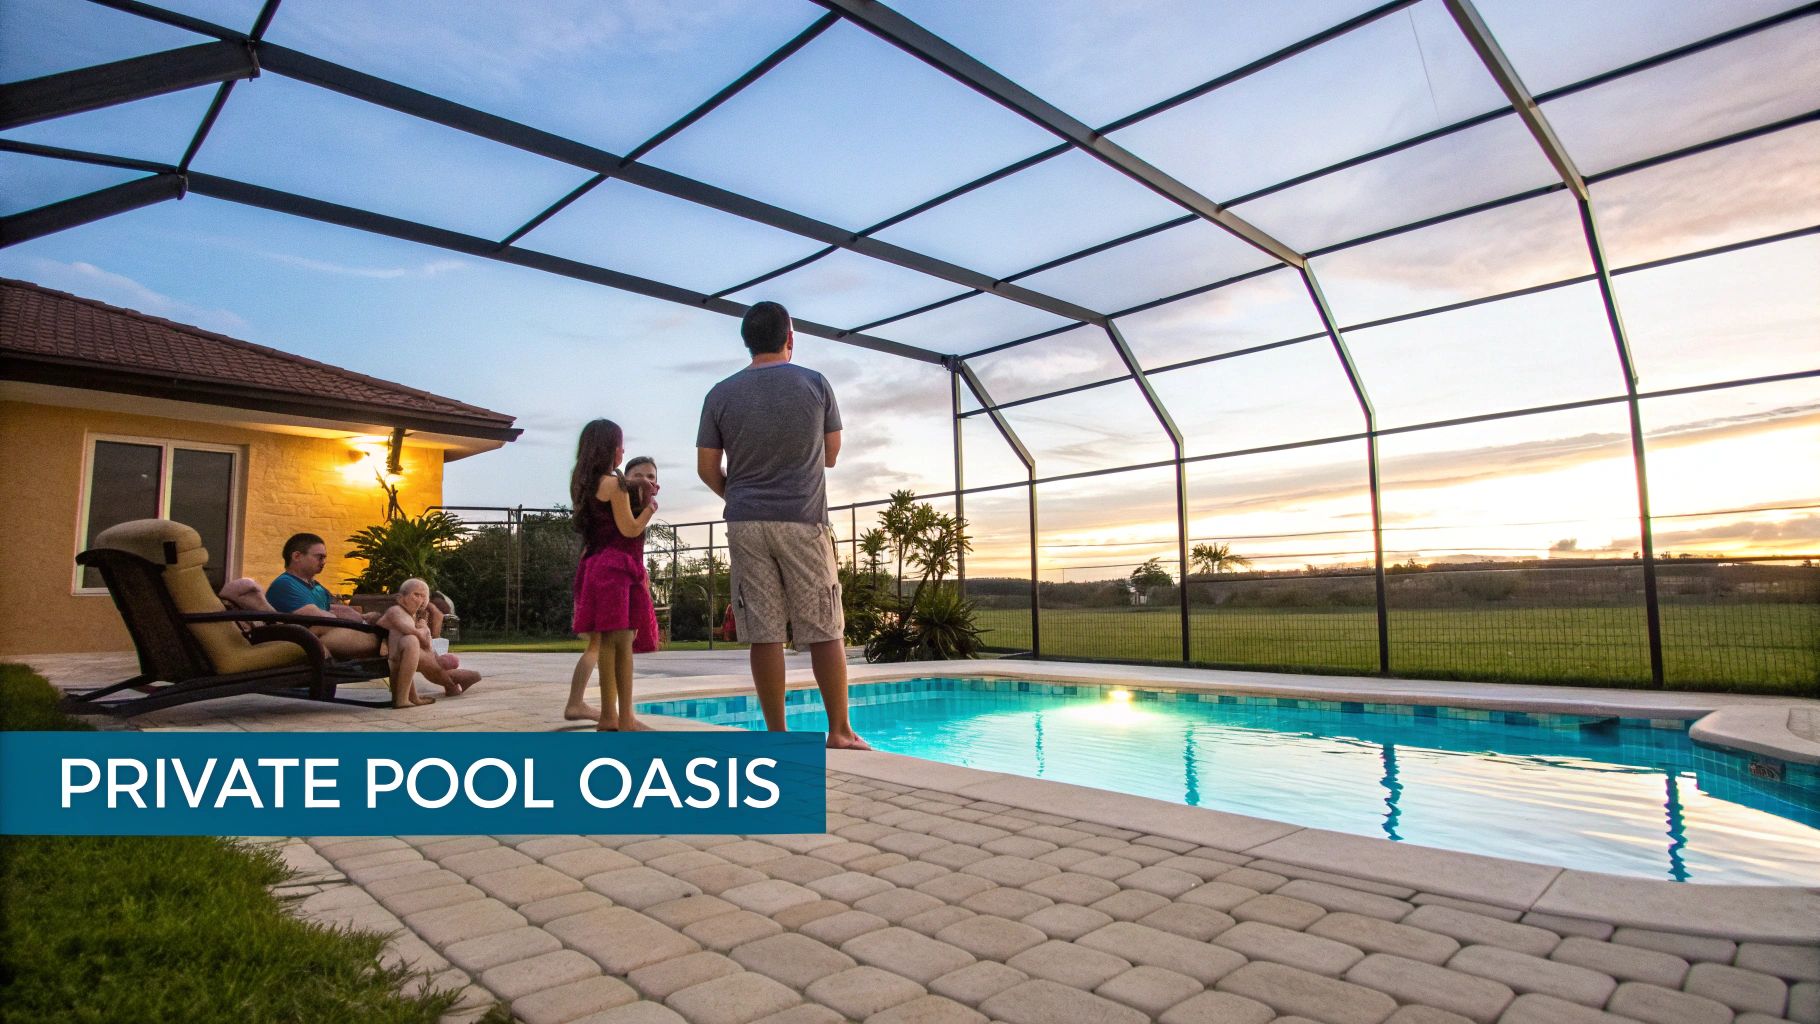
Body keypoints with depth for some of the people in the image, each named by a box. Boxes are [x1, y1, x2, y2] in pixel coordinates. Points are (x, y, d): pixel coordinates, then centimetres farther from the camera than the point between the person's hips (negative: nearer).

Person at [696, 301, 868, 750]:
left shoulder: (720, 395, 4)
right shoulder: (815, 384, 1)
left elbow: (707, 468, 5)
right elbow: (831, 455, 10)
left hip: (745, 524, 2)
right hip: (804, 520, -2)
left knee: (764, 633, 3)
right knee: (825, 630, 4)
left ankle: (777, 734, 8)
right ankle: (840, 730, 8)